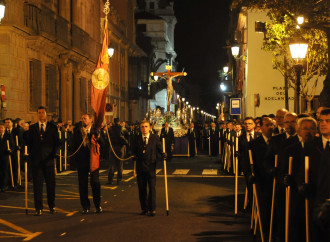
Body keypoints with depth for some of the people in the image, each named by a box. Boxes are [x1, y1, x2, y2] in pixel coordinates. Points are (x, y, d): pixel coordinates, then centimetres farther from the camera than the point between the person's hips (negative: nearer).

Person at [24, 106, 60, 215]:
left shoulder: (52, 127, 6)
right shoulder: (32, 128, 9)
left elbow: (56, 142, 6)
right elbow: (29, 142, 7)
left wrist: (53, 154, -4)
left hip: (48, 159, 0)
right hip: (36, 160, 0)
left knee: (51, 184, 5)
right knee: (37, 184, 0)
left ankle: (52, 206, 18)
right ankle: (38, 208, 5)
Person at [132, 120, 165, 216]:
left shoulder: (155, 138, 2)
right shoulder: (137, 138, 6)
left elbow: (160, 149, 4)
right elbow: (134, 150, 15)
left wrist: (163, 155, -16)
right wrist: (135, 156, -5)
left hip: (151, 166, -2)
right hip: (140, 167, 2)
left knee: (152, 188, -3)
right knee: (142, 189, 6)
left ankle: (152, 209, 3)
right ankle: (144, 208, 17)